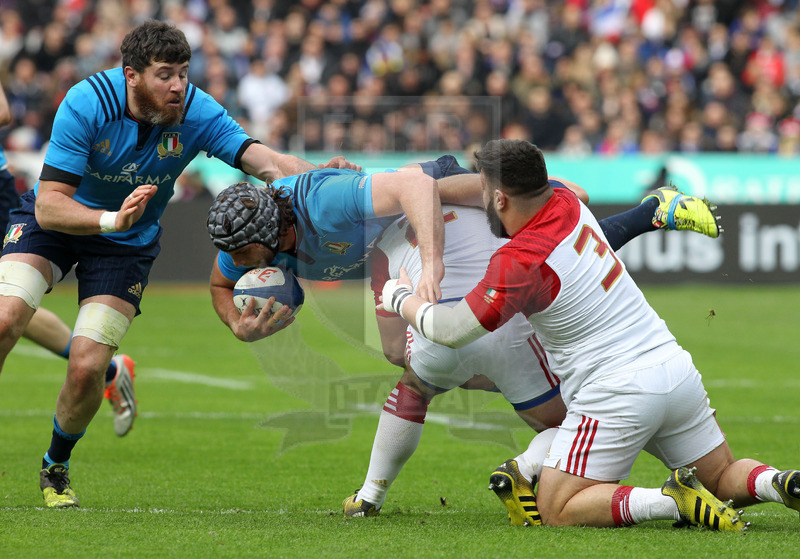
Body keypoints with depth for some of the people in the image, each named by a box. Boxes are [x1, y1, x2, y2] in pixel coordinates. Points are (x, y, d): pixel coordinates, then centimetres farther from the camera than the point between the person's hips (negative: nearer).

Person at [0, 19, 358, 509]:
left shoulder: (197, 113, -21)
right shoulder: (87, 103, -27)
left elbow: (263, 160, -30)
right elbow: (49, 206, -28)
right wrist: (111, 219, -45)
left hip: (127, 246, 1)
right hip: (55, 224, -1)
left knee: (87, 370, -12)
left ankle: (56, 466, 16)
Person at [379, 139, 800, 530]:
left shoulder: (520, 262, -17)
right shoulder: (568, 204, 5)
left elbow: (451, 331, -11)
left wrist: (401, 298, 8)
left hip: (618, 394, -8)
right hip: (677, 370, 8)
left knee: (556, 511, -3)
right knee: (722, 479, 20)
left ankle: (675, 500, -21)